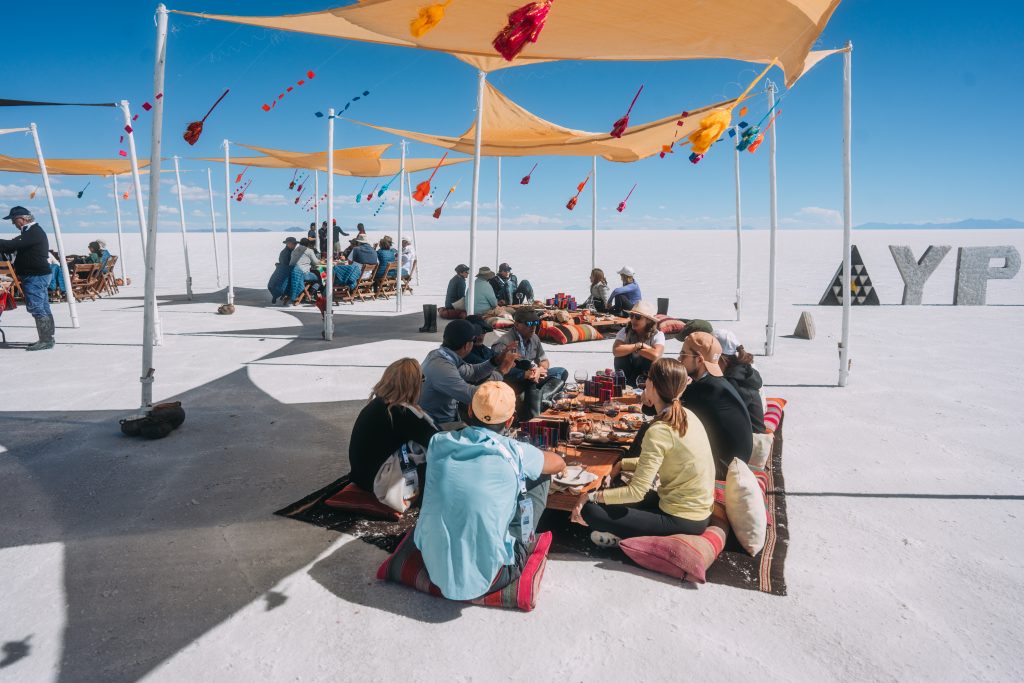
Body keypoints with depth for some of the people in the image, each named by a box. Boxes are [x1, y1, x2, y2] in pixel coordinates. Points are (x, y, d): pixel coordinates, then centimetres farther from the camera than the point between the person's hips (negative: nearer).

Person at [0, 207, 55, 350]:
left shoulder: (33, 233, -14)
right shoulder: (33, 231, 18)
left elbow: (13, 245, -25)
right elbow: (14, 247, 17)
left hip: (35, 276, -10)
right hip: (39, 275, 10)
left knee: (36, 308, -10)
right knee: (43, 308, 11)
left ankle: (46, 340, -9)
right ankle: (47, 338, 15)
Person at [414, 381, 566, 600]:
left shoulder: (438, 443, -5)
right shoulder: (515, 453, -12)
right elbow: (559, 463, 9)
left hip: (433, 567, 4)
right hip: (484, 578, -4)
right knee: (540, 475, 8)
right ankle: (525, 546, 29)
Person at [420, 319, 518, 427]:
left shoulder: (439, 354, -1)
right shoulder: (441, 368, -28)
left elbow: (472, 372, 15)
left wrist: (496, 361, 4)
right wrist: (501, 370, -17)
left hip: (448, 417, 8)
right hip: (437, 427, -8)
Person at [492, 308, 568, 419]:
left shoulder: (534, 338, 9)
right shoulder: (504, 342, -15)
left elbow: (544, 361, 14)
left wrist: (540, 369, -12)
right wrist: (527, 374, -27)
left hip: (531, 379, 8)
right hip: (511, 381, -8)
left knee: (562, 372, -2)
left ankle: (542, 397, -29)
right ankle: (529, 417, -38)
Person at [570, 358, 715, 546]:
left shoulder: (658, 432, -24)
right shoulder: (687, 415, 2)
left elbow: (636, 492, -24)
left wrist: (591, 496, -14)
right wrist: (622, 464, 8)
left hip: (682, 520, -9)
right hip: (698, 510, 9)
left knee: (590, 509, -9)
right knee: (615, 493, 21)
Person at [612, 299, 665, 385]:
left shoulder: (658, 335, -20)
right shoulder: (625, 331, -14)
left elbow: (656, 355, -40)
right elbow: (616, 351, -31)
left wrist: (629, 348, -27)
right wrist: (638, 345, -28)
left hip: (648, 372, -2)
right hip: (630, 371, 2)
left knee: (650, 358, -30)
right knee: (621, 355, -24)